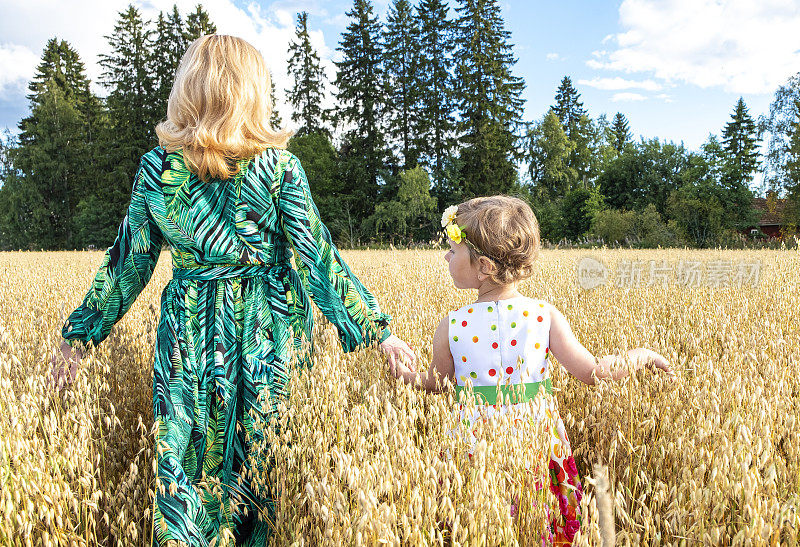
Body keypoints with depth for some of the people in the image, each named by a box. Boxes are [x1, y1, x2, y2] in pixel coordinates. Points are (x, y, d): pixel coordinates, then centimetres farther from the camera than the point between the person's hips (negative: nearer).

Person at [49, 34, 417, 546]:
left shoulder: (156, 168, -4)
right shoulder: (279, 166, -11)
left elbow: (129, 264, 2)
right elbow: (319, 256, -11)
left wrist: (80, 336, 16)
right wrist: (378, 330, -4)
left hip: (189, 330, 1)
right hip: (268, 331, -1)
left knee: (183, 455, 14)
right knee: (261, 454, 16)